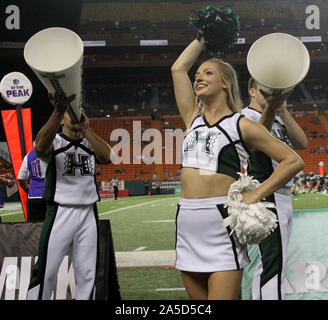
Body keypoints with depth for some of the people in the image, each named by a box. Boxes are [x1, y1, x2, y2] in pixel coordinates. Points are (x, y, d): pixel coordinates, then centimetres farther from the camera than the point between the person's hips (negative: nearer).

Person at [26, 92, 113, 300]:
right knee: (46, 272, -8)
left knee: (87, 274, 7)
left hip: (88, 213, 4)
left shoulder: (90, 145, 14)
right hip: (60, 212, -4)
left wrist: (86, 128, -13)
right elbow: (40, 147, -24)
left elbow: (107, 157, -8)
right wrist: (59, 110, -37)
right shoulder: (54, 141, 2)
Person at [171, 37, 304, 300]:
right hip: (187, 222, 5)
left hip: (222, 220, -5)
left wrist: (256, 195, -9)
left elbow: (293, 161, -2)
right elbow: (178, 68, 16)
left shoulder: (241, 125, 1)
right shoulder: (193, 119, 15)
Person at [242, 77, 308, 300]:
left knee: (271, 263, 12)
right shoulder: (247, 116, -7)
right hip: (267, 196, -9)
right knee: (275, 264, -16)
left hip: (283, 196, 9)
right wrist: (271, 107, -51)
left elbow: (302, 144, 3)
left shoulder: (278, 119, 19)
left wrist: (282, 110, -10)